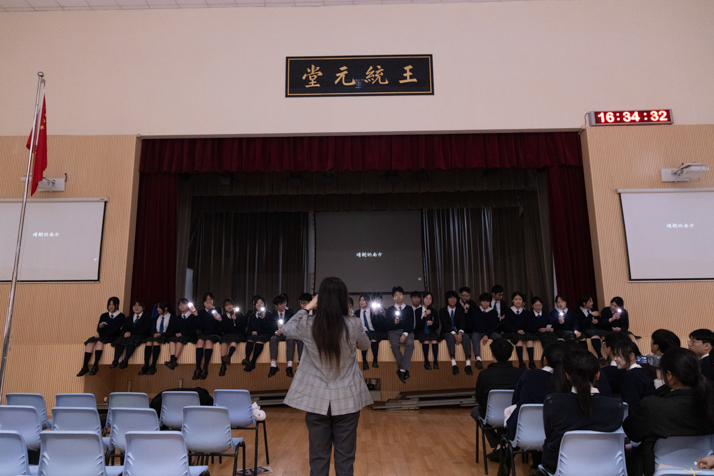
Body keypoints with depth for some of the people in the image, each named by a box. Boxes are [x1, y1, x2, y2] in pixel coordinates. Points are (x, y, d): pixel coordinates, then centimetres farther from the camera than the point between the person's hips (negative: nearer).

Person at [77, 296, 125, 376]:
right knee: (90, 342, -26)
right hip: (102, 336, 5)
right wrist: (100, 327, -12)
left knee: (99, 341, -34)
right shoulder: (104, 316, 18)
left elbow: (115, 330, -8)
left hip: (113, 337, -5)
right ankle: (85, 366, -33)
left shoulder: (121, 316, 3)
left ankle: (96, 365, -42)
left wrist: (100, 335, -13)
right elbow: (98, 330, 12)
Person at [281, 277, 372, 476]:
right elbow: (365, 346, 10)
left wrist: (306, 308, 15)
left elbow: (286, 329, 13)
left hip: (316, 398, 1)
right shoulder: (354, 324, -13)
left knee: (318, 457, 12)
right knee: (345, 458, 10)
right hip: (347, 399, -1)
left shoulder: (307, 325, -10)